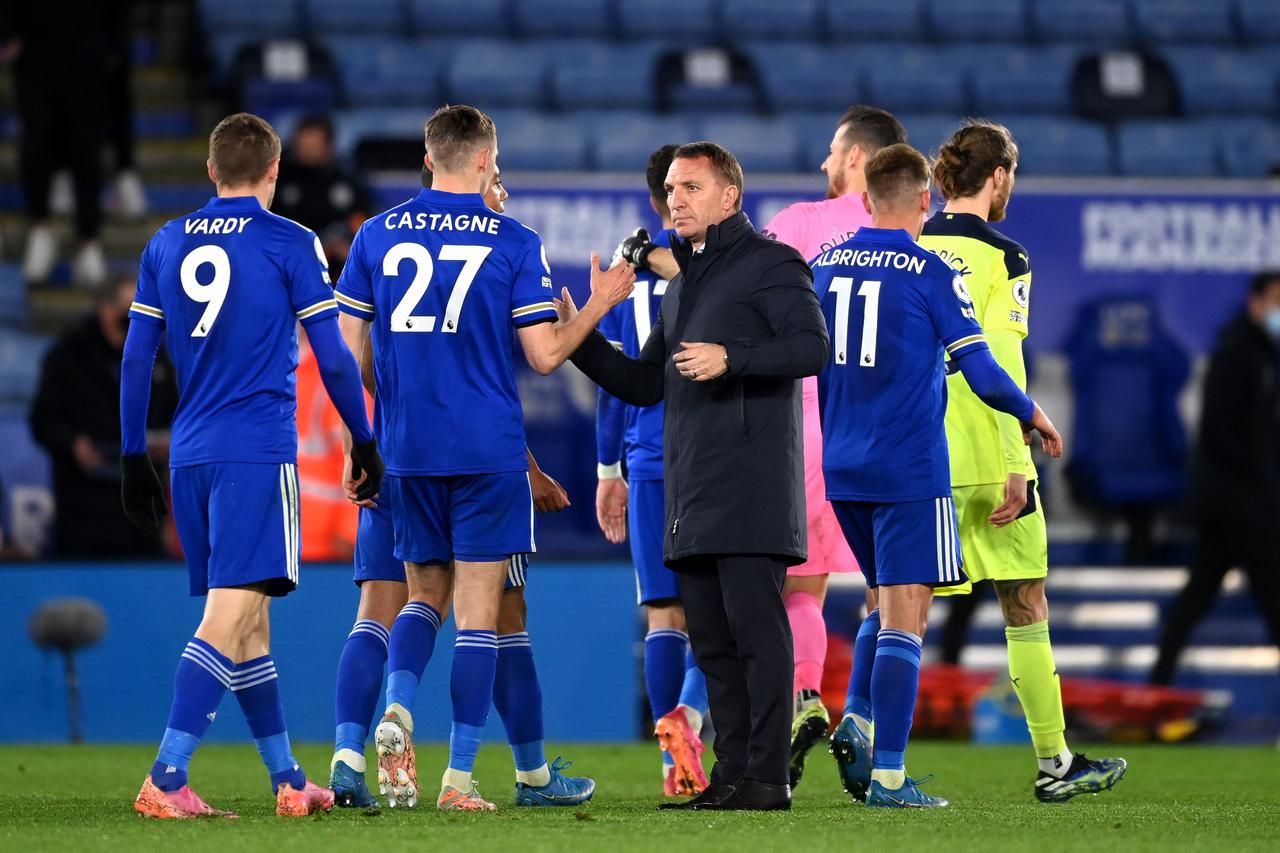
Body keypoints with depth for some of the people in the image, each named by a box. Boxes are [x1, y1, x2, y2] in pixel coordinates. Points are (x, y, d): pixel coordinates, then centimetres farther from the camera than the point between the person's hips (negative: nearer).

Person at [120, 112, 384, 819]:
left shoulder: (166, 245, 11)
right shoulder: (290, 243, -3)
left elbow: (135, 357, 12)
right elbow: (333, 357, -2)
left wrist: (133, 459, 18)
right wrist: (364, 442, 9)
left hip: (189, 455, 6)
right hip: (259, 454, -6)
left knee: (249, 618, 14)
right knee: (229, 617, -10)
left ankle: (288, 780, 21)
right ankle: (166, 778, -22)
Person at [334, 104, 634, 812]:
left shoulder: (377, 236, 5)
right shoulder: (514, 243, -4)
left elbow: (351, 348, 7)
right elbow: (545, 355, -5)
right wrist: (600, 304, 11)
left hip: (407, 452, 3)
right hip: (488, 449, -3)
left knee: (425, 592, 18)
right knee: (478, 609, 1)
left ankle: (399, 706, -9)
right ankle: (459, 779, -3)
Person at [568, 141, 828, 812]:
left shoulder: (770, 264, -2)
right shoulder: (682, 283, 24)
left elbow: (812, 348, -15)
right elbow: (644, 384, 25)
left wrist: (731, 358, -24)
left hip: (750, 486, -9)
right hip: (691, 494, 9)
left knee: (754, 626, -10)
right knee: (710, 640, 7)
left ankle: (768, 777, -10)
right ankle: (731, 773, 11)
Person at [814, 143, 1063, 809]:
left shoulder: (822, 267, 8)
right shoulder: (931, 273, -9)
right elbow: (983, 376, -11)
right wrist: (1033, 415, 9)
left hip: (841, 472, 6)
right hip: (910, 472, -6)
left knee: (888, 602, 21)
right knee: (903, 620, -4)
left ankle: (855, 722, 1)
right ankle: (887, 776, -8)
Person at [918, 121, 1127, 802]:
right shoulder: (1000, 257, -6)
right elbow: (1001, 369, -13)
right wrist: (1018, 470, -13)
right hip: (983, 458, -4)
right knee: (1024, 605, 7)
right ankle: (1053, 764, 13)